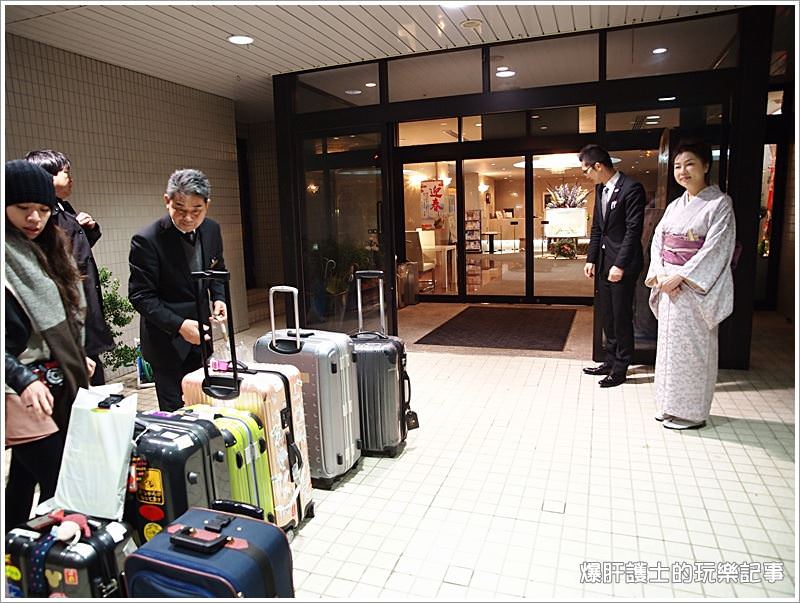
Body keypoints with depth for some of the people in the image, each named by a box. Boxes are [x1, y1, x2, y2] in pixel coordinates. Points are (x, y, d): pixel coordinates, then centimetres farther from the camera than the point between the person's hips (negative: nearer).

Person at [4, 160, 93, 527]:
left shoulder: (46, 251, 13)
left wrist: (76, 358, 18)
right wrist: (22, 379, -27)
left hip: (56, 383, 8)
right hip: (22, 391, -8)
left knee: (24, 479, 18)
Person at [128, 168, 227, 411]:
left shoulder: (212, 230, -2)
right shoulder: (147, 240, -20)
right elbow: (140, 296, -18)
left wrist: (219, 298, -5)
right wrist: (179, 325, -28)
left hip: (199, 335, 6)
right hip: (166, 340, -5)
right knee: (174, 411, 4)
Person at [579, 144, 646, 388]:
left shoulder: (631, 188, -14)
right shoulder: (600, 188, 10)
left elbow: (634, 230, -17)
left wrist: (620, 265, -20)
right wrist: (591, 259, 9)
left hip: (622, 265, -8)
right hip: (604, 263, 8)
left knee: (621, 317, 2)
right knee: (608, 316, 15)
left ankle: (620, 368, 14)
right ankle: (610, 361, 28)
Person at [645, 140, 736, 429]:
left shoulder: (720, 204, -7)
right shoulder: (675, 205, 12)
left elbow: (716, 249, -15)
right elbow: (657, 241, 8)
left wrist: (680, 276, -19)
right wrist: (661, 275, -8)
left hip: (697, 288, -6)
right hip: (669, 285, 7)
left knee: (692, 347, 0)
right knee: (669, 343, 11)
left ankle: (691, 412, 13)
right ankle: (671, 406, 24)